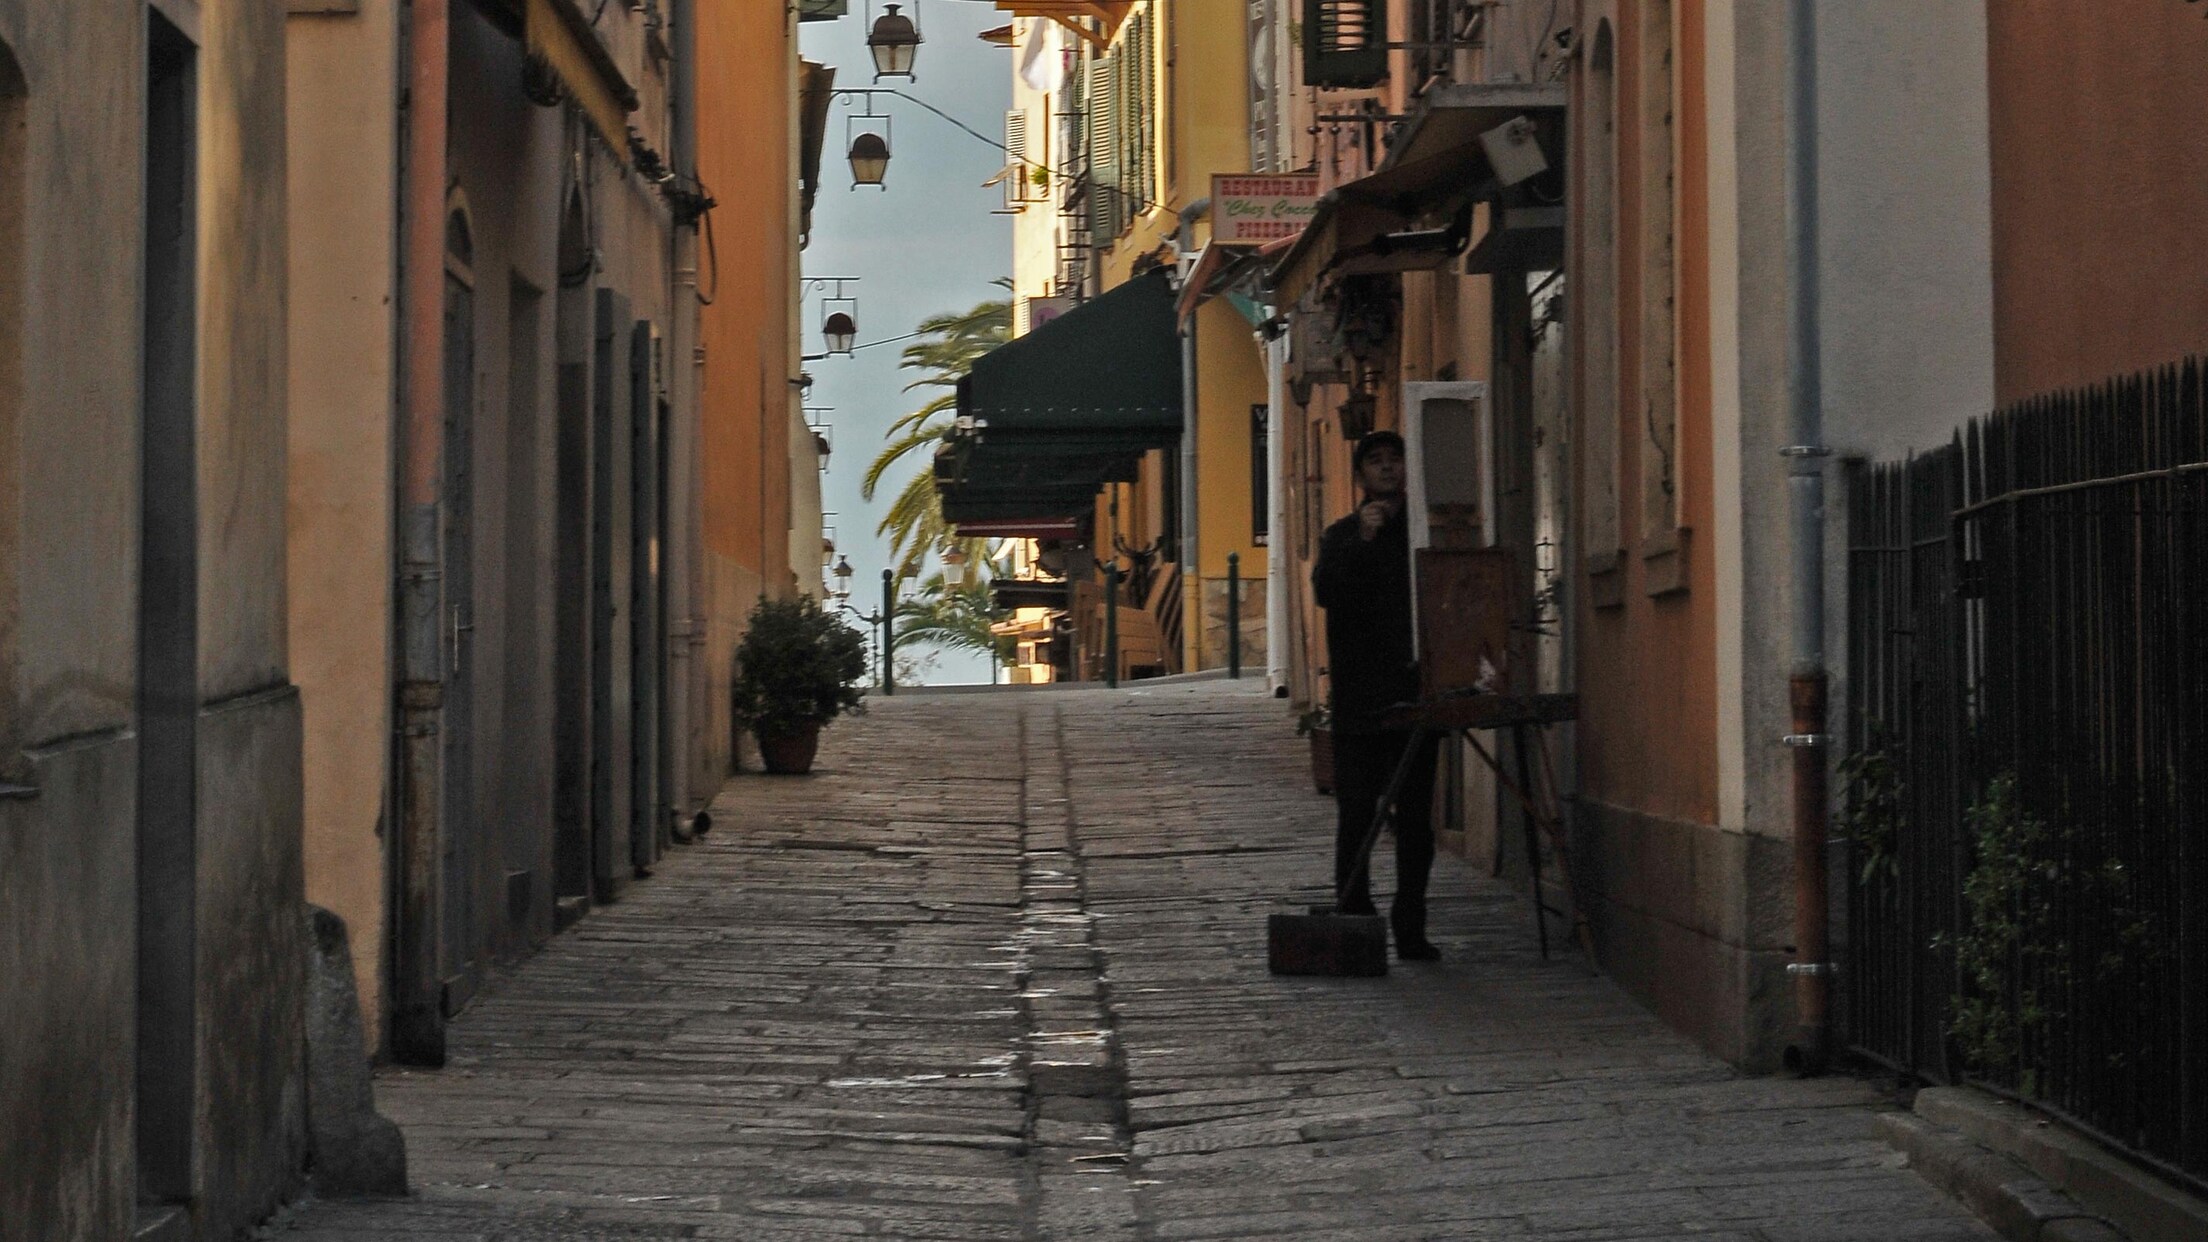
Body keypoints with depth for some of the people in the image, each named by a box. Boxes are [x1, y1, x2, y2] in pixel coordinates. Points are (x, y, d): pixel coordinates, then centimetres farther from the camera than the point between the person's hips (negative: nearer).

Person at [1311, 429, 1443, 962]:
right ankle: (1352, 921, -1)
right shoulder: (1341, 536, 9)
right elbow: (1325, 590, -9)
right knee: (1357, 814, -4)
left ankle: (1411, 930, 8)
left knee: (1415, 818, 3)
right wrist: (1360, 541, -22)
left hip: (1414, 695, 1)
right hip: (1359, 698, -1)